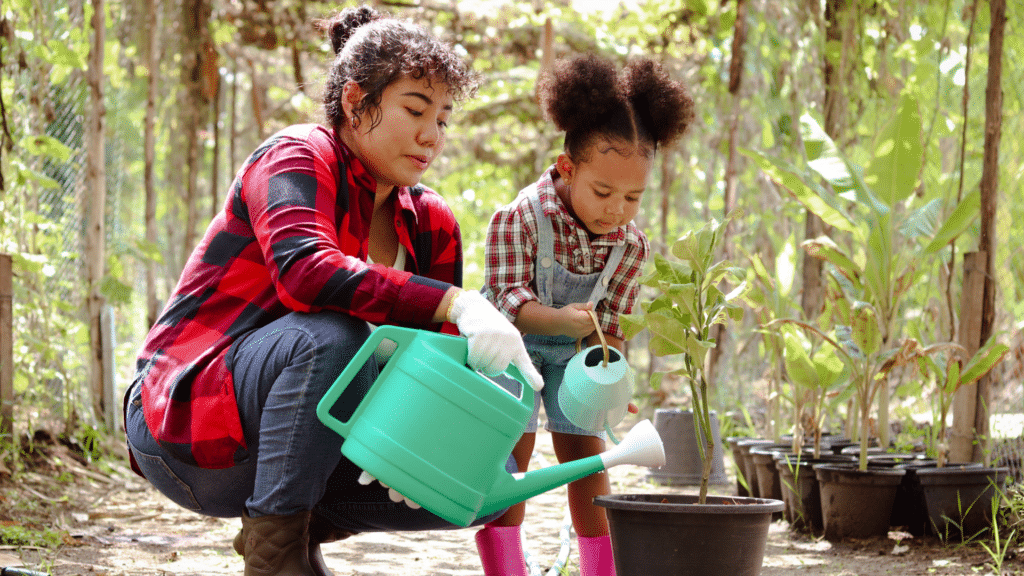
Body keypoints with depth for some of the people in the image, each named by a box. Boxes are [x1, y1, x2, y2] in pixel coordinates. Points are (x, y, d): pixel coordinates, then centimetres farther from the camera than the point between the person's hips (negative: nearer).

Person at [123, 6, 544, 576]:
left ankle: (303, 523, 7)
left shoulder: (432, 225, 7)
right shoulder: (298, 158, -14)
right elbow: (304, 270, -35)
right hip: (191, 418, -7)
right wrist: (457, 304, -44)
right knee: (333, 335, -36)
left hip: (305, 438, 7)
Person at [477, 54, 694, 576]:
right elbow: (508, 296, -31)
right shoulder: (520, 218, -31)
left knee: (584, 446, 3)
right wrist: (560, 319, -48)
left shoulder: (631, 244, -17)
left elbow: (612, 320, -10)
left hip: (573, 349, 4)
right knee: (514, 444, -12)